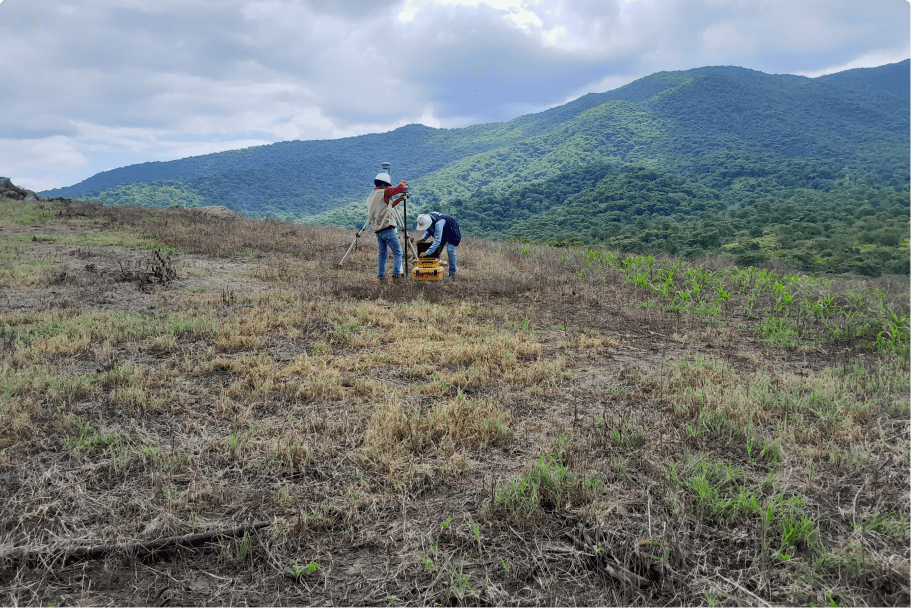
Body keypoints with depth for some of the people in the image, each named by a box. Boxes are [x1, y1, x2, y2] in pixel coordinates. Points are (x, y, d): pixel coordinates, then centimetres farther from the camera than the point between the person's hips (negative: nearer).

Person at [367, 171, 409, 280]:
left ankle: (381, 276, 12)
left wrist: (399, 200, 25)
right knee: (397, 252, -3)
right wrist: (402, 184, 7)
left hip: (377, 231, 8)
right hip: (387, 229, -8)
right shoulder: (383, 193, -10)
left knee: (382, 253, 14)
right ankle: (396, 275, -8)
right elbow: (399, 189, -15)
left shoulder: (370, 197, 17)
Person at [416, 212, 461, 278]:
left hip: (452, 232, -8)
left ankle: (452, 273, -11)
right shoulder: (426, 219, -17)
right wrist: (424, 238, -14)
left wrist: (427, 252, -51)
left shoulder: (438, 223, -43)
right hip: (443, 233, 8)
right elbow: (428, 230, 5)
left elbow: (437, 241, -47)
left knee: (450, 251, -18)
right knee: (437, 251, 1)